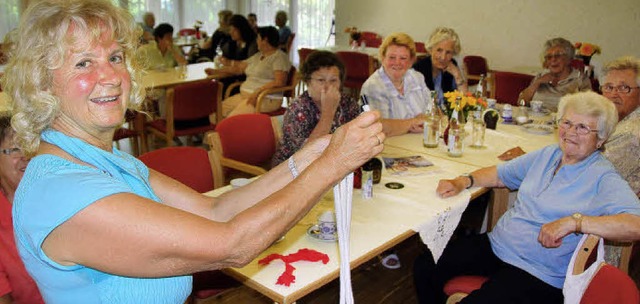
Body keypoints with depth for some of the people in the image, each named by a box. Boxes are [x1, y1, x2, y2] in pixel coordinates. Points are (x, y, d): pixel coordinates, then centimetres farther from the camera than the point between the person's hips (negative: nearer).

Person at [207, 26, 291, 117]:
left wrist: (257, 92, -25)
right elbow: (239, 68, 26)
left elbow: (280, 82, -19)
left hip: (266, 99, -9)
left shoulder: (279, 57, -7)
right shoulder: (258, 56, 20)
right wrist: (215, 71, 22)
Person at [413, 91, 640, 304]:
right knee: (425, 267, -5)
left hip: (537, 273, -6)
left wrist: (573, 221, -32)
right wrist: (462, 182, 3)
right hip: (495, 244, 7)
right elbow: (500, 174, 20)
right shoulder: (547, 155, 12)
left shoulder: (603, 179, -9)